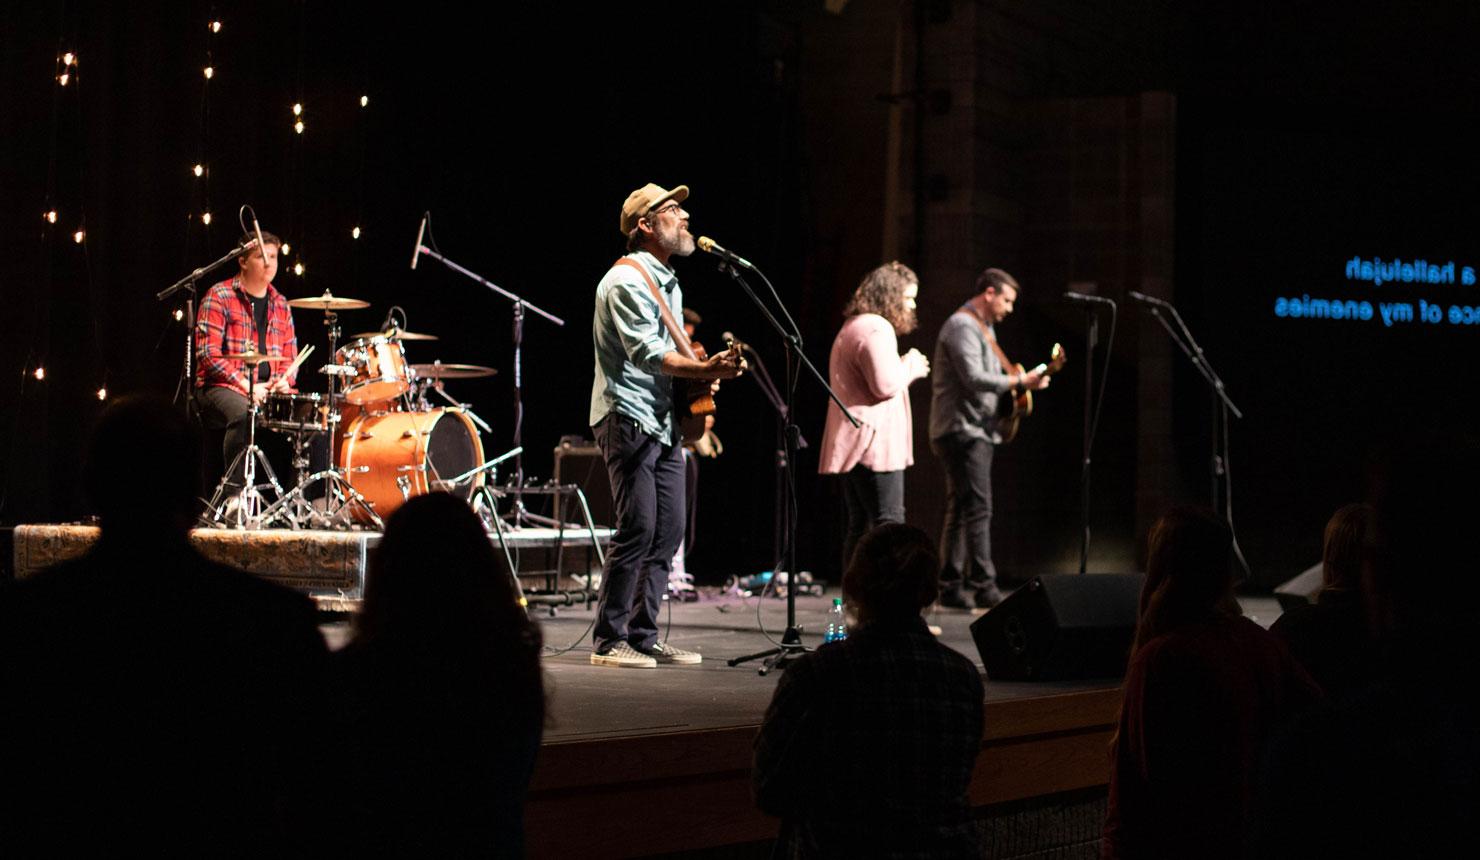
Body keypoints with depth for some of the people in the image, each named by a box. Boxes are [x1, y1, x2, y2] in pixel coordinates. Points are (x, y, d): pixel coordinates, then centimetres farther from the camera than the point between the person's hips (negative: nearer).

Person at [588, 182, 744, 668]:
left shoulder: (668, 283, 20)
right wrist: (706, 371, -27)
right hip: (629, 420, -10)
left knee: (668, 531, 7)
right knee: (637, 531, -10)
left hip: (664, 422, 10)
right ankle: (609, 642, -3)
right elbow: (647, 353, -21)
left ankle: (642, 637, 14)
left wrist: (705, 370, 6)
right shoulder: (627, 280, -12)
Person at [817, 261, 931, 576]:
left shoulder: (852, 327, 23)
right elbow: (885, 384, -21)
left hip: (851, 446, 11)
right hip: (875, 444, -10)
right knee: (888, 527, -12)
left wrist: (907, 370, 20)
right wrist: (909, 367, -3)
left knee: (860, 527, 11)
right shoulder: (876, 328, -12)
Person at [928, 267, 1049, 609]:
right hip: (962, 430, -11)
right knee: (978, 509, -14)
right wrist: (1020, 381, -22)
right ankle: (984, 587, -16)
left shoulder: (984, 327, 21)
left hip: (977, 431, 11)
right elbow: (973, 378, -22)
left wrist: (1018, 383, 11)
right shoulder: (962, 327, -12)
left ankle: (951, 587, 12)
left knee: (960, 511, 10)